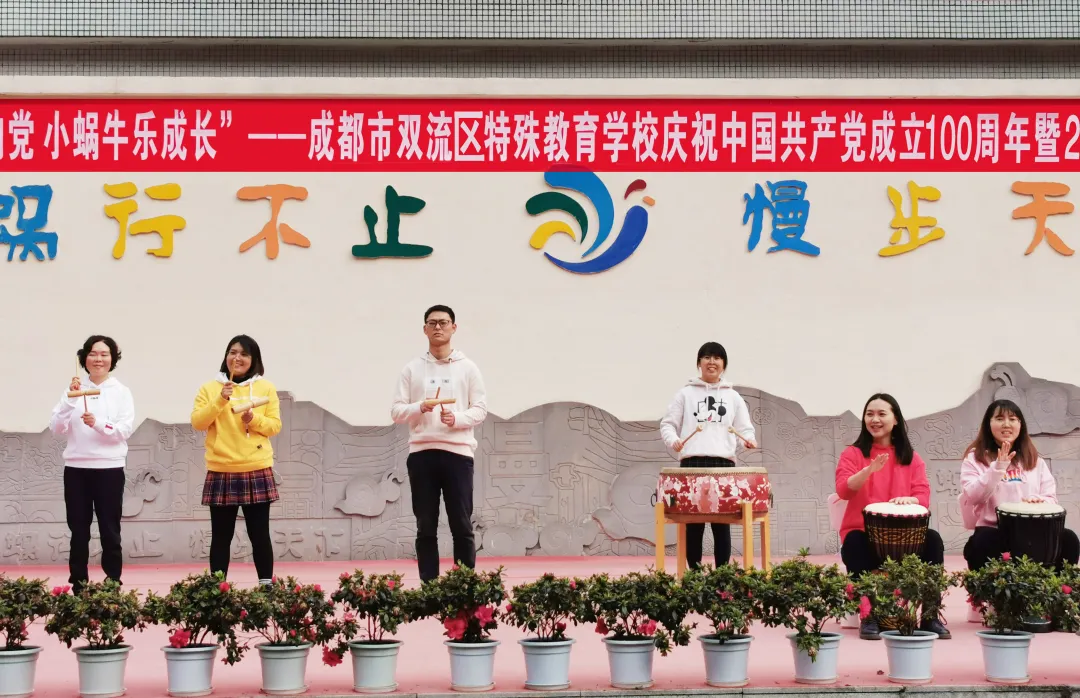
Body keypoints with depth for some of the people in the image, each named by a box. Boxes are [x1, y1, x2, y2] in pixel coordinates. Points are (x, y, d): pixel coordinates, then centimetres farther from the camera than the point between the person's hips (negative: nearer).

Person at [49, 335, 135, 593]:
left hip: (109, 468, -1)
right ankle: (78, 587, 9)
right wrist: (71, 399, -14)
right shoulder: (74, 390, 6)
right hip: (76, 468, 1)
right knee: (78, 531, 4)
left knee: (110, 531, 0)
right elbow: (56, 428, -2)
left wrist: (98, 423, -23)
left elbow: (126, 429, -8)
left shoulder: (121, 392, 3)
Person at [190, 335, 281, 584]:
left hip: (257, 471, 0)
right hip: (221, 472, 0)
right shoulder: (210, 388, 6)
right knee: (221, 536, 2)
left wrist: (254, 419, -13)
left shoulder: (266, 388, 7)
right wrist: (220, 400, -14)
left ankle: (266, 585, 8)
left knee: (259, 534, 1)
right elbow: (197, 423, -2)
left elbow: (275, 425, 6)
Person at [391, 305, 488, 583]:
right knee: (426, 528, 3)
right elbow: (396, 412, 4)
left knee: (462, 526, 0)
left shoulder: (467, 368, 7)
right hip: (421, 453, 1)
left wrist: (457, 418, -16)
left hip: (457, 452, -1)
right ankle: (429, 586, 6)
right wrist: (420, 408, -16)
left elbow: (480, 409, 3)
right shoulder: (412, 369, 8)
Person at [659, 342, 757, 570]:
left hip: (723, 463, 1)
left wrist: (748, 439, -6)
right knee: (693, 522, -2)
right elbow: (667, 424, 10)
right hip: (692, 462, -1)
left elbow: (745, 428, 16)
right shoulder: (686, 394, 12)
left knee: (722, 523, 0)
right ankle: (694, 573, 3)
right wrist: (673, 439, -11)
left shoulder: (733, 397, 18)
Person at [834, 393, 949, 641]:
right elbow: (843, 490, -12)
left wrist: (908, 500, -24)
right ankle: (869, 617, -26)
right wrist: (869, 470, -29)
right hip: (861, 532, -2)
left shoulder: (911, 457, 12)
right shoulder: (853, 454, 5)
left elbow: (923, 497, 1)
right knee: (855, 546, -37)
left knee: (933, 540, -28)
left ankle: (930, 615, -24)